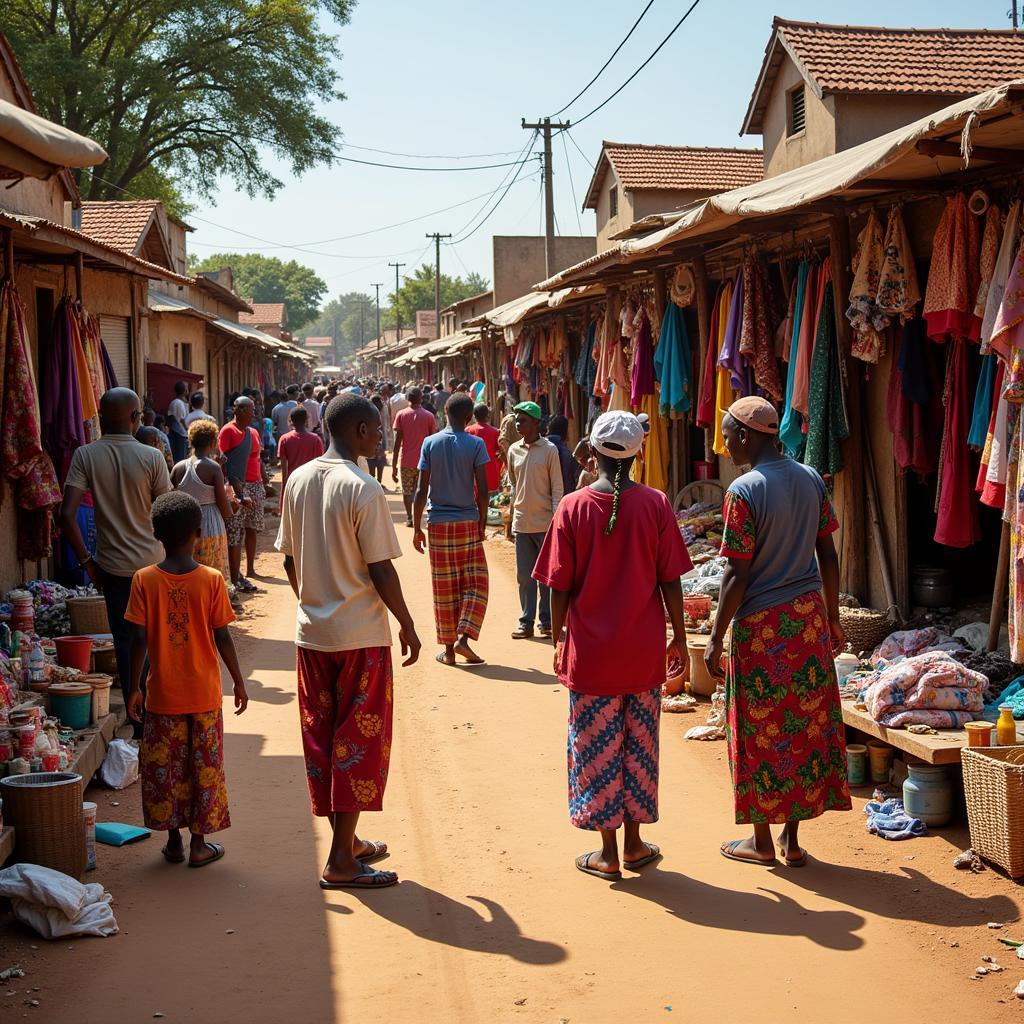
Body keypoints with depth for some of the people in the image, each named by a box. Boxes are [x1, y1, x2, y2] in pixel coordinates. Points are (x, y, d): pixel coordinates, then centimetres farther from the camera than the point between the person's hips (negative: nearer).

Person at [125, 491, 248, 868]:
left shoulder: (144, 580, -8)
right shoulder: (211, 579, -9)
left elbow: (139, 640, -8)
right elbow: (222, 639, -6)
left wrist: (134, 688, 2)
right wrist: (239, 682, 6)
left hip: (162, 695, 0)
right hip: (204, 695, 0)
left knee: (163, 767, 13)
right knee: (204, 766, 10)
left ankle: (173, 841, 21)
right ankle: (199, 844, 16)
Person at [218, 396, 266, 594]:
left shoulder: (253, 432, 16)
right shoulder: (228, 431, -8)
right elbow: (222, 461, -13)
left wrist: (263, 484, 18)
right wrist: (234, 487, -19)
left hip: (255, 485, 8)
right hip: (238, 486, -8)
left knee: (252, 528, 12)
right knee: (235, 533, -6)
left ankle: (250, 569, 22)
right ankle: (235, 578, -5)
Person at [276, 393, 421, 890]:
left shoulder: (297, 480, 4)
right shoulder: (363, 489, -16)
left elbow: (290, 559, 10)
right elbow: (380, 570, -16)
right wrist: (407, 625, -5)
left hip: (312, 631, 7)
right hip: (361, 634, -7)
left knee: (322, 737, 14)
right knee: (360, 739, 1)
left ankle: (347, 840, 26)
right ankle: (341, 860, 4)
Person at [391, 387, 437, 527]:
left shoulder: (401, 415, -3)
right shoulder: (429, 416, -3)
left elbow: (397, 442, -5)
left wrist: (394, 466, -1)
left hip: (406, 461, 0)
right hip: (423, 461, 0)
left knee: (407, 491, 12)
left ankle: (409, 518, 7)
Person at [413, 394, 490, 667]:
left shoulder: (430, 443, -2)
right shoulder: (475, 445, -6)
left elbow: (422, 490, -3)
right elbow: (483, 490, -9)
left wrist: (417, 528, 3)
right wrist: (482, 522, 4)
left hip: (438, 524, 2)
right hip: (468, 522, -2)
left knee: (444, 589, 8)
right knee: (475, 583, 9)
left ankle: (448, 649, 12)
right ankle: (463, 638, -6)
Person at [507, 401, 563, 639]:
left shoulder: (549, 450, -5)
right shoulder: (514, 450, 8)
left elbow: (557, 487, -5)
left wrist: (556, 519, -11)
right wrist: (514, 511, 15)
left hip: (544, 522, -4)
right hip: (522, 523, 4)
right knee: (524, 576, 6)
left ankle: (547, 622, 12)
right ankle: (526, 623, 11)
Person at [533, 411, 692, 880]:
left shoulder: (573, 507, -8)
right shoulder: (655, 505, -5)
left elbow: (560, 587, -5)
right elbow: (670, 581, -2)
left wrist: (558, 639, 8)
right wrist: (680, 637, 9)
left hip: (590, 649, -1)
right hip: (644, 652, 1)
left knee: (596, 748, 8)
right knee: (638, 746, 14)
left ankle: (607, 853, 14)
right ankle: (634, 844, 23)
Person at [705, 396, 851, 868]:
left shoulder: (744, 491, -15)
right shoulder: (811, 480, 4)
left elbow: (738, 574, -15)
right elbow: (828, 555, 8)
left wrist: (716, 638, -8)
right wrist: (833, 617, 18)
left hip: (762, 622, -6)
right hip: (809, 616, 6)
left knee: (761, 729, 6)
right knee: (807, 722, 11)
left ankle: (762, 841, 17)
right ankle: (793, 838, 19)